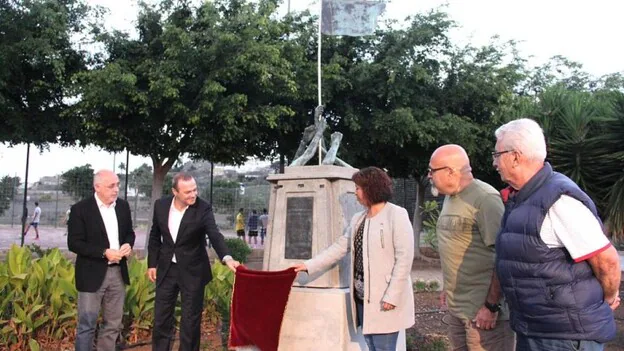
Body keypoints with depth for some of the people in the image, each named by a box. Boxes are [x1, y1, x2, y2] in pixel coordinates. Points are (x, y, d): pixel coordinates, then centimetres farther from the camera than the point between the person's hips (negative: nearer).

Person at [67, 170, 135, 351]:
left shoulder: (123, 206, 5)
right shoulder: (81, 209, -11)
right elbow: (74, 243, -13)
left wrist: (128, 244, -8)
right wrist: (104, 253, -21)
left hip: (117, 272, 5)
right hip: (92, 273, -5)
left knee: (113, 324, 13)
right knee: (87, 325, 3)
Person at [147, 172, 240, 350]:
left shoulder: (203, 208, -16)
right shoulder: (161, 205, -5)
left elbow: (215, 235, -26)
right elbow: (155, 236, 8)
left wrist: (227, 258, -43)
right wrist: (152, 263, 6)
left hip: (192, 271, -3)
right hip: (166, 269, 3)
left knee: (191, 319, 7)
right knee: (161, 317, 12)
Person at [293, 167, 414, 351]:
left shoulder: (396, 215, -11)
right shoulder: (358, 219, 12)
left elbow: (404, 258, -15)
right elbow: (340, 247, 15)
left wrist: (392, 296, -19)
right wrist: (309, 265, 9)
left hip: (384, 298, -7)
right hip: (362, 296, 7)